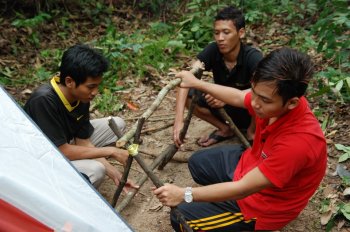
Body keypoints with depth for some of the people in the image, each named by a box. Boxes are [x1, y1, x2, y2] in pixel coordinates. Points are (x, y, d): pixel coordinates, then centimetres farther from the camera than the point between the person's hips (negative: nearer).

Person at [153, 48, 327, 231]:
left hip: (264, 202, -8)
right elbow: (237, 97, 2)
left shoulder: (298, 142, -42)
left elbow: (243, 189, -35)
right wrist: (196, 83, 8)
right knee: (198, 162, 22)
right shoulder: (278, 101, -21)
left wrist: (185, 194, -31)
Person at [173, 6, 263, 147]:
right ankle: (224, 129, 3)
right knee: (188, 95, -18)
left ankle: (251, 132, -4)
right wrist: (179, 120, -43)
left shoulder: (252, 56, -27)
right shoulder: (212, 50, -19)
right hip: (225, 107, 4)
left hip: (249, 111, -4)